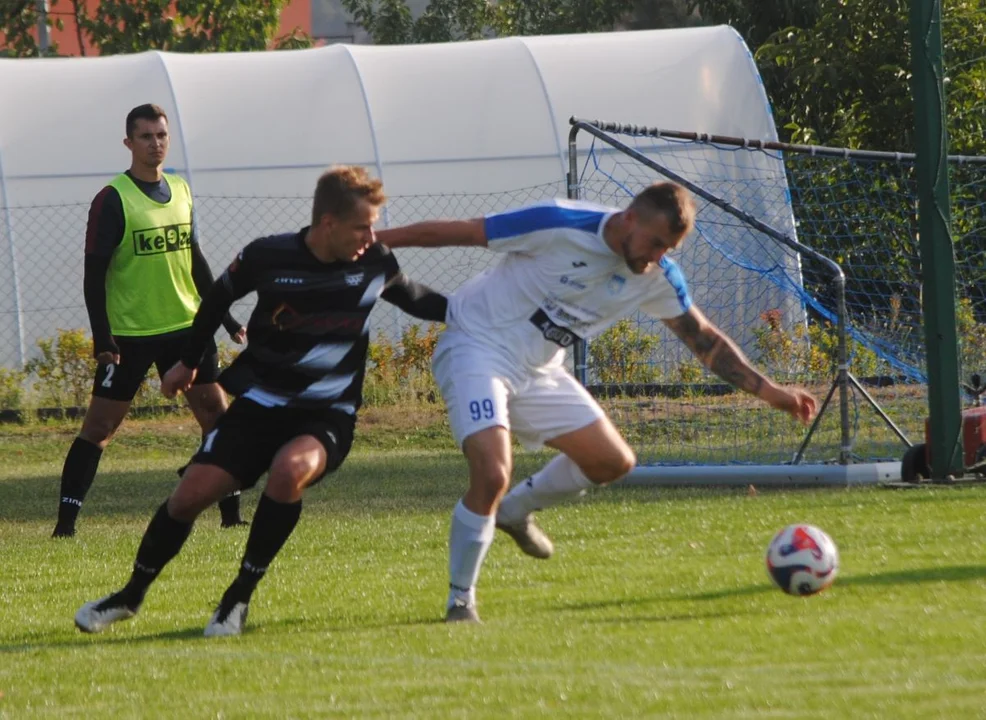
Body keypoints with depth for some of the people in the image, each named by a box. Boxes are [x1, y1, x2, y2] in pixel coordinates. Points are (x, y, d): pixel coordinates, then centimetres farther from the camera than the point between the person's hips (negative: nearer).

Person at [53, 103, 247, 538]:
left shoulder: (180, 191, 10)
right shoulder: (112, 200, -9)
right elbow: (94, 273, -10)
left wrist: (226, 319, 17)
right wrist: (102, 339, -17)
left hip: (186, 325, 6)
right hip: (129, 333, -6)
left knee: (216, 412, 2)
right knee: (99, 425, -5)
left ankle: (231, 513, 11)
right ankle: (66, 521, -1)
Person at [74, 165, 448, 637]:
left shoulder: (375, 263, -7)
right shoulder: (268, 257, -11)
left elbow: (416, 300, 15)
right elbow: (220, 297, 10)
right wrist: (189, 361, 20)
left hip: (328, 413, -1)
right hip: (260, 402, 1)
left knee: (290, 470, -33)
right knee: (192, 493, -9)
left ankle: (240, 598, -16)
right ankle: (131, 596, 17)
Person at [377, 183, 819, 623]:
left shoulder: (657, 278, -5)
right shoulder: (559, 226, -25)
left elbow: (704, 338, 6)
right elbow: (453, 233, -19)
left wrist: (768, 391, -1)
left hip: (538, 371, 7)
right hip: (476, 350, -7)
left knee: (614, 462, 7)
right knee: (492, 476, -25)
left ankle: (513, 512, 31)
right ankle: (460, 602, -6)